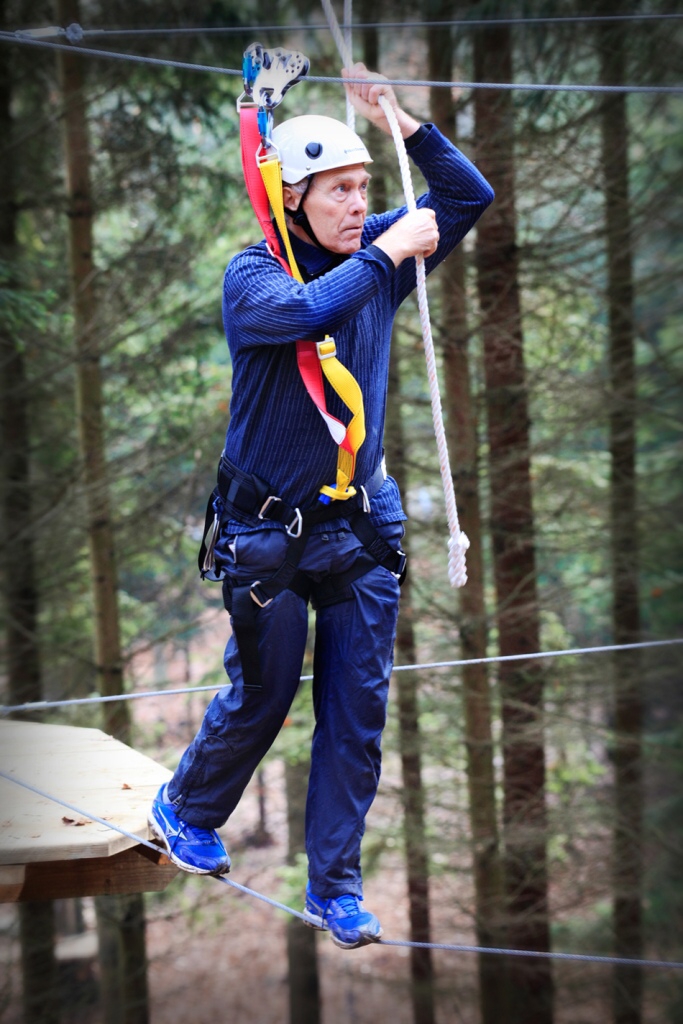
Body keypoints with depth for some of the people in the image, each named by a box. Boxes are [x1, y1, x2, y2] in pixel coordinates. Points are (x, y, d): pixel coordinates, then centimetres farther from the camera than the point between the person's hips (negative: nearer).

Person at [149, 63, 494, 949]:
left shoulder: (376, 257, 3)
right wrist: (386, 254, -27)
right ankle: (185, 811, 37)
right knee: (261, 699, 8)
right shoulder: (252, 274, -12)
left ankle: (335, 888, 14)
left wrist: (400, 121, -6)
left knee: (359, 710, 3)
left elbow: (469, 194, 6)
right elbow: (300, 312, -34)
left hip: (361, 526, 4)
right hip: (268, 533, -4)